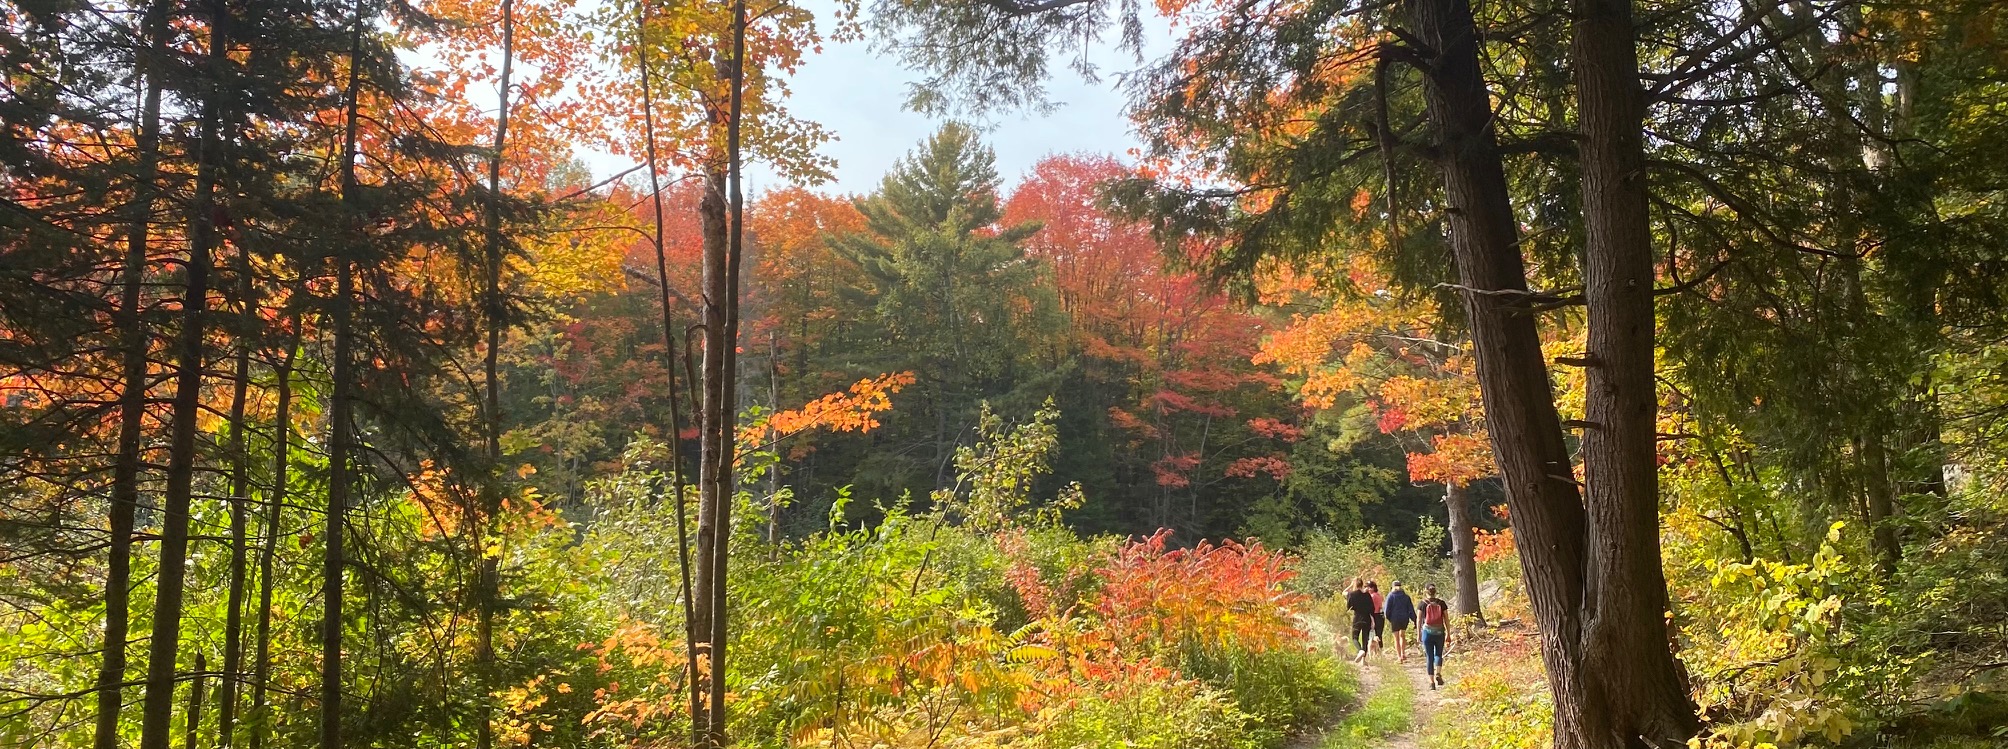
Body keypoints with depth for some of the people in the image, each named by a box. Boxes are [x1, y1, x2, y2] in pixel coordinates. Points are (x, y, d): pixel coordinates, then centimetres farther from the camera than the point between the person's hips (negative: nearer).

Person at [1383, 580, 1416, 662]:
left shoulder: (1391, 596, -6)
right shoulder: (1406, 596, 5)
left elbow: (1387, 609, -7)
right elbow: (1411, 609, 4)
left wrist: (1387, 617, 10)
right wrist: (1414, 620, 6)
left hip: (1395, 619, -4)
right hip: (1405, 619, 4)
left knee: (1396, 638, 6)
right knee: (1402, 635, 24)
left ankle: (1399, 657, 4)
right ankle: (1403, 654, 20)